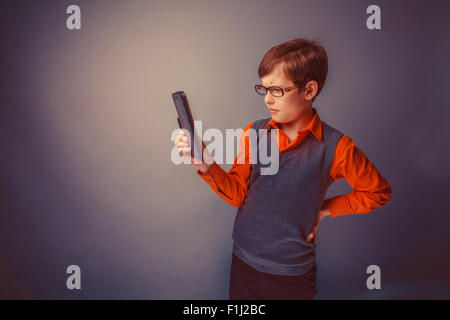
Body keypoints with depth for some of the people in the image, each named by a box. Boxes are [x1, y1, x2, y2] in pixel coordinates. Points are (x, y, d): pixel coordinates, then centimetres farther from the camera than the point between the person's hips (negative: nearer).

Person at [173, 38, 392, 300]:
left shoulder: (334, 147, -15)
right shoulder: (253, 133, -5)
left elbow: (379, 192, -1)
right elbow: (237, 194, -3)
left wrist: (324, 209, -4)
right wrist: (205, 164, -17)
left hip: (293, 272, -3)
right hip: (244, 262, 3)